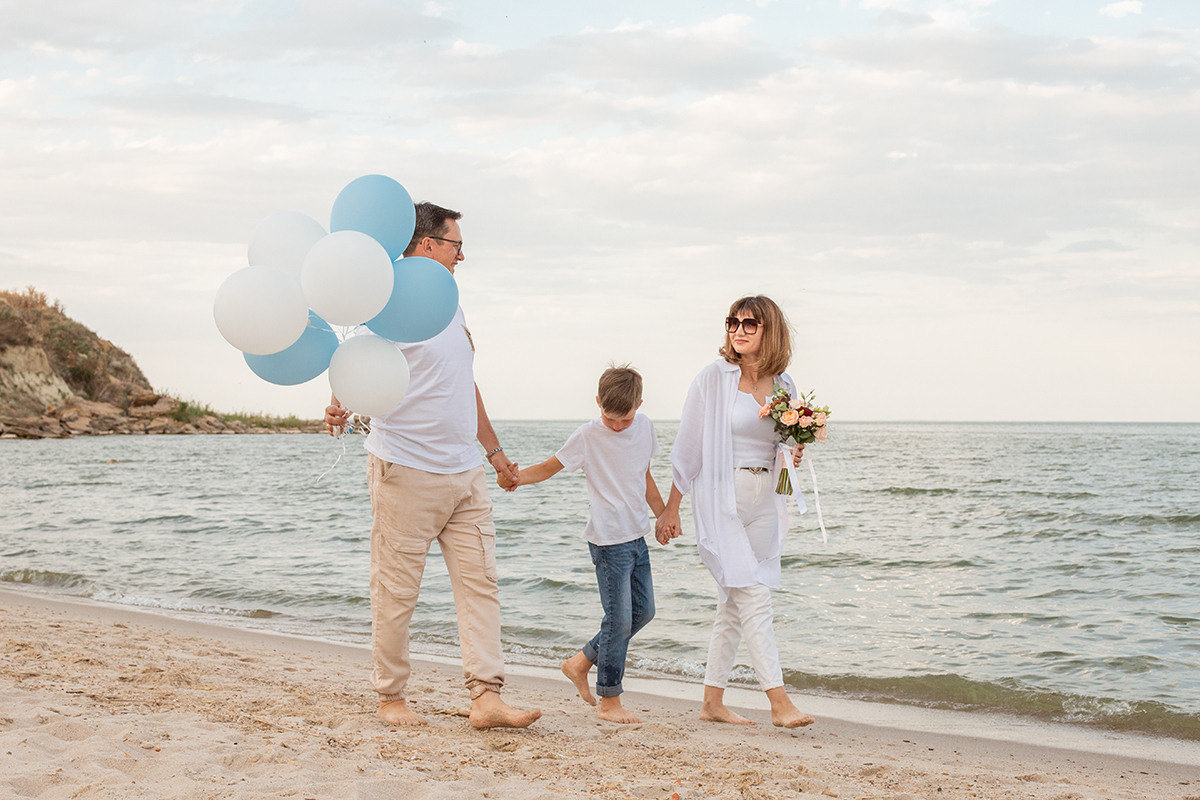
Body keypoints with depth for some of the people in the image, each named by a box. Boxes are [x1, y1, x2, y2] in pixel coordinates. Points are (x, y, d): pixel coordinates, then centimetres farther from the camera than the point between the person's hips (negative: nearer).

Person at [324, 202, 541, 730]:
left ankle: (486, 697, -1)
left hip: (464, 471, 8)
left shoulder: (450, 306, 19)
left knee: (479, 582, 0)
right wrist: (340, 406, -41)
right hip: (406, 469, -8)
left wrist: (494, 449, 31)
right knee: (395, 591, 0)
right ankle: (391, 697, 12)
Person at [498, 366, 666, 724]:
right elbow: (551, 466, -9)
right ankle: (609, 701, 4)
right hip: (608, 540, -7)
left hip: (637, 536, 7)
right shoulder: (588, 435, -11)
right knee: (619, 619, -7)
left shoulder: (645, 427, 6)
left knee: (643, 611, 12)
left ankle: (581, 662, 25)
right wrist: (517, 477, -27)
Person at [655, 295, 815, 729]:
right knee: (754, 597, -12)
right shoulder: (715, 377, -6)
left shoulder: (783, 385, 8)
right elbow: (689, 446, -2)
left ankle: (712, 700, 19)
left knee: (734, 603, 10)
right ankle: (779, 702, -11)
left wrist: (793, 454, -4)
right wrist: (671, 509, -1)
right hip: (721, 499, -6)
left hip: (763, 501, 6)